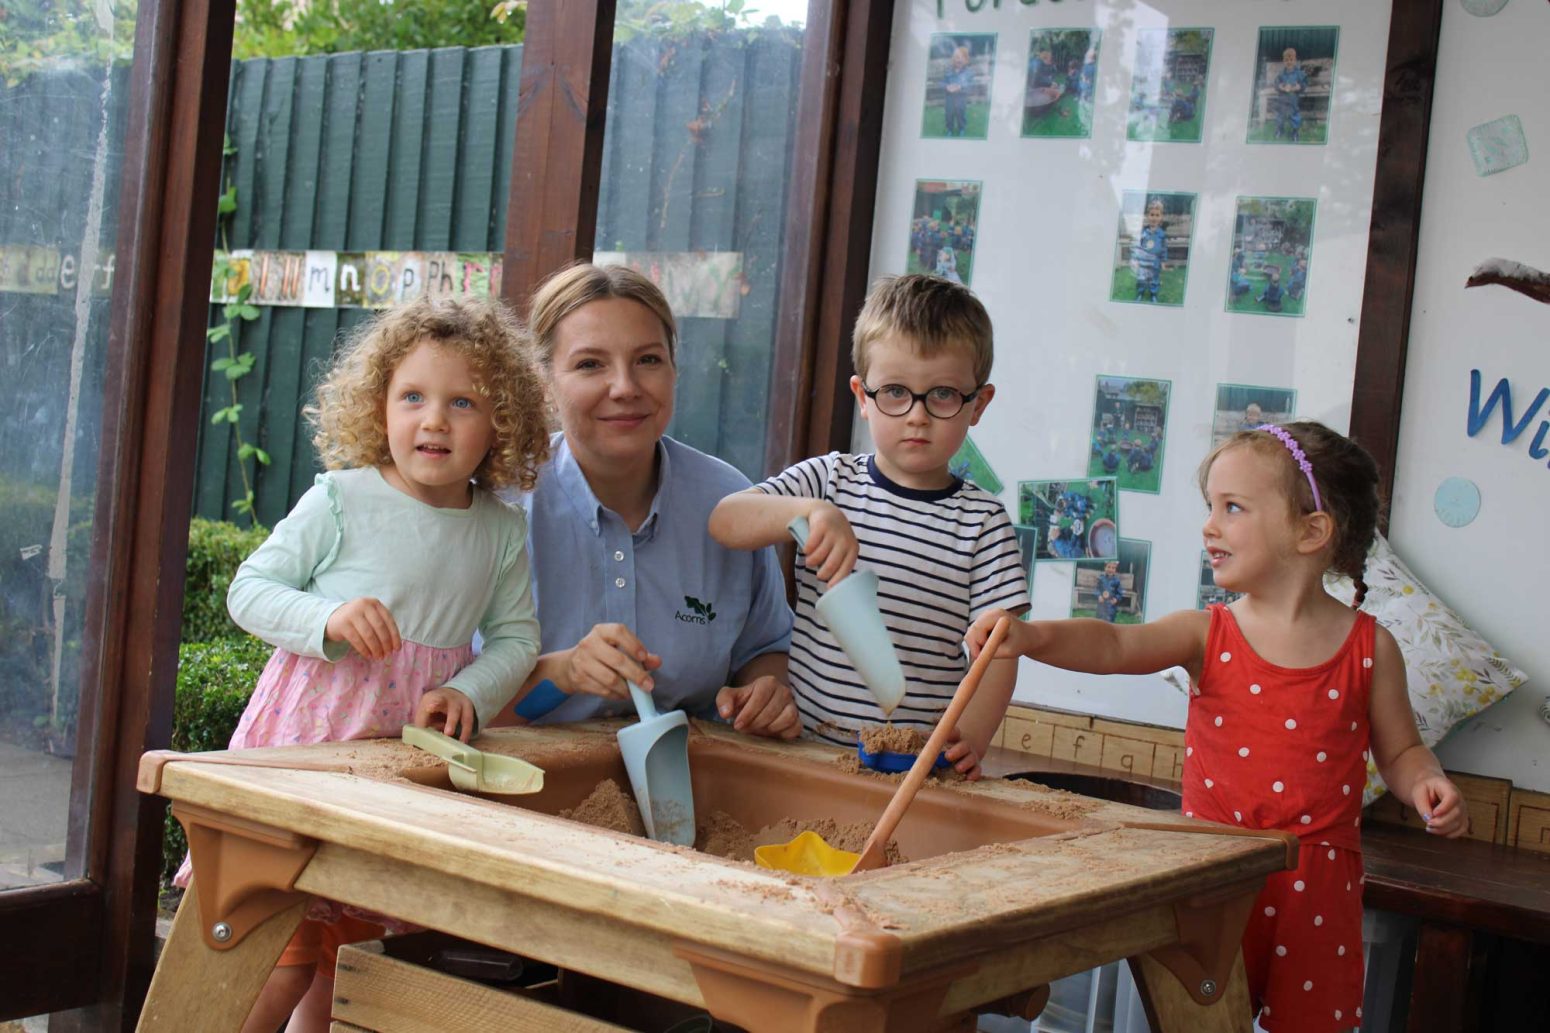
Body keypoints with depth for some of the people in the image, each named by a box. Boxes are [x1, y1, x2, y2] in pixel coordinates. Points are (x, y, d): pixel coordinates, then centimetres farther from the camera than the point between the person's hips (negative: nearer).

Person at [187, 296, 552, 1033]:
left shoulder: (501, 534, 2)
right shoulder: (340, 501, -8)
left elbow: (516, 637, 6)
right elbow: (249, 590, -6)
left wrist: (469, 692, -13)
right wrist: (328, 620, -23)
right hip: (307, 743, -4)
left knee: (345, 970, 16)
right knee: (278, 961, -5)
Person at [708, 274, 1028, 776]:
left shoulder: (983, 521, 4)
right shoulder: (829, 480, 7)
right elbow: (724, 521, -5)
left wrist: (969, 738, -15)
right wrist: (809, 512, -23)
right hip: (806, 742, 1)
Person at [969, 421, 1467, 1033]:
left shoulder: (1369, 648, -1)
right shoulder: (1208, 635, 0)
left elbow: (1399, 752, 9)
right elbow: (1115, 646, -16)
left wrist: (1426, 786, -13)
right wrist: (1031, 637, -33)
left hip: (1315, 887, -1)